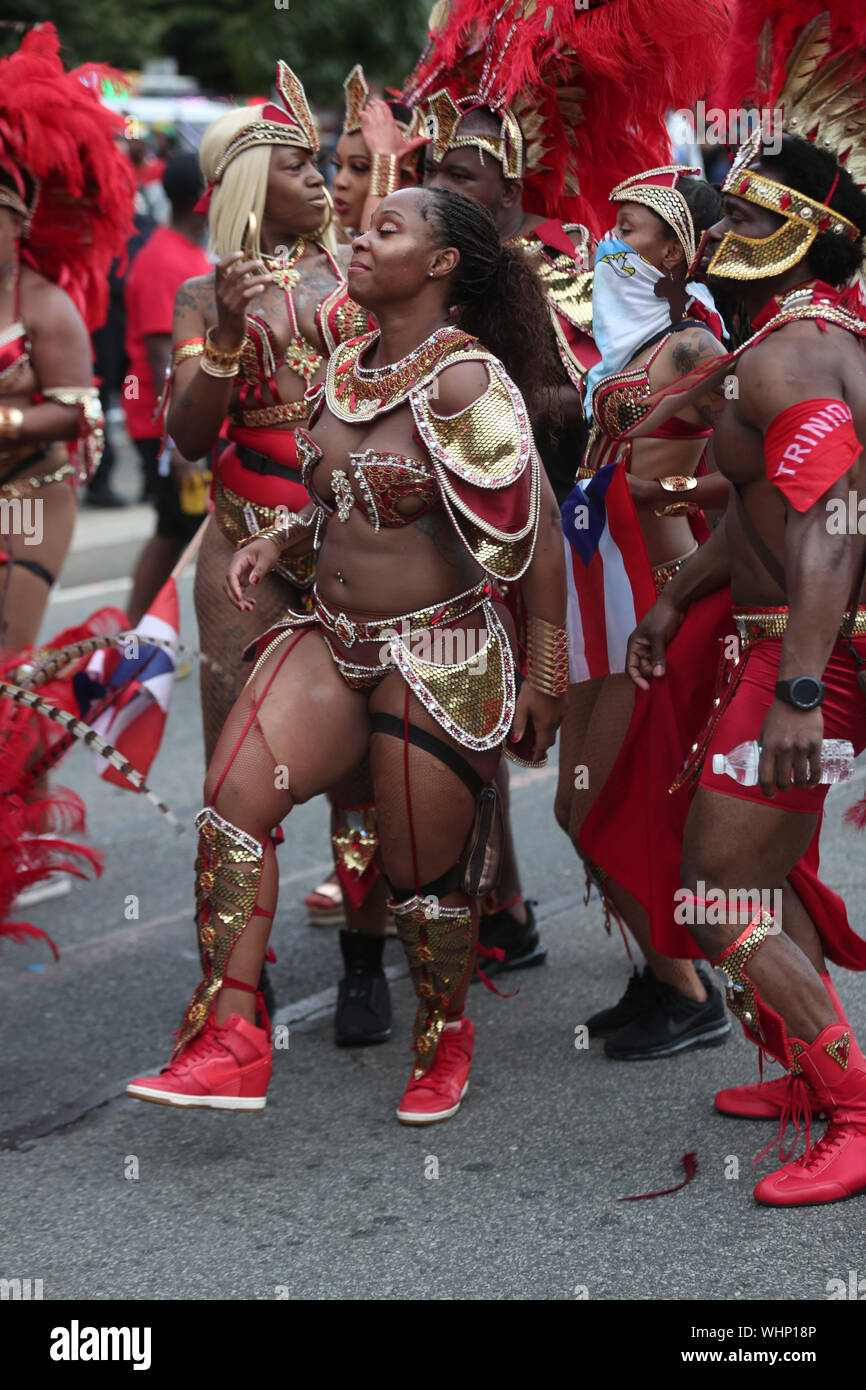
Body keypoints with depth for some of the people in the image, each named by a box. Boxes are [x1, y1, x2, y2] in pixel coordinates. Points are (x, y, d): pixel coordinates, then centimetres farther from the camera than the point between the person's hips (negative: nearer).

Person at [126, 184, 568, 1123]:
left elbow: (537, 529, -13)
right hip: (331, 639, 7)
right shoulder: (347, 366, 8)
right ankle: (230, 1046, -8)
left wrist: (544, 677, -11)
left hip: (439, 657, -7)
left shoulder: (465, 378, -16)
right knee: (232, 797, -11)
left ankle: (445, 1042, 31)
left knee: (422, 874, 4)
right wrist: (276, 540, 4)